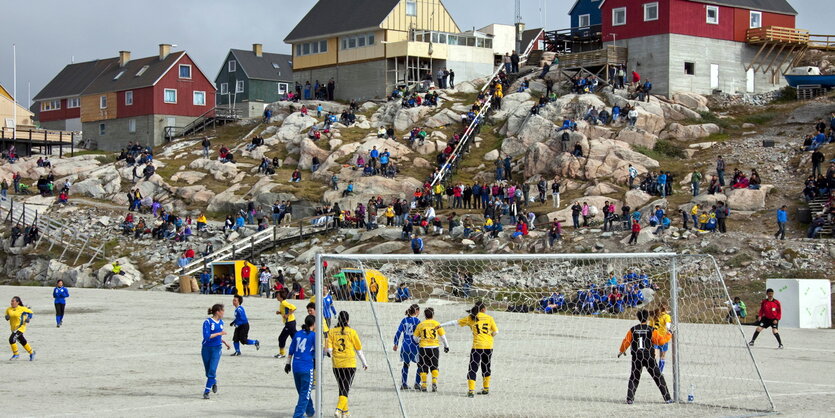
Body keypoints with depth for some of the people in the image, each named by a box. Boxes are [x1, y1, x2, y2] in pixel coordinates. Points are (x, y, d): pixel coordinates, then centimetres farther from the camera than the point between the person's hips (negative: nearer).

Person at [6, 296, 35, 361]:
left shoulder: (22, 309, -11)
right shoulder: (8, 309, 1)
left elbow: (31, 313, 1)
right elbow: (7, 315, 17)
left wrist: (28, 318, -17)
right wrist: (7, 317, -6)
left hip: (20, 327, -6)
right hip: (13, 328, 6)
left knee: (11, 339, -19)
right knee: (22, 341, 15)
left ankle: (16, 354, -4)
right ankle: (31, 353, 36)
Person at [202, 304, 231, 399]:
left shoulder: (221, 322, 8)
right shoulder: (208, 322, -13)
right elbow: (206, 336, -22)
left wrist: (225, 342, 19)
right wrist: (219, 333, -21)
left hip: (217, 349, 3)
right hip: (207, 349, -3)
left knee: (212, 370, -12)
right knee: (208, 371, 9)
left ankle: (206, 392, -8)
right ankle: (214, 382, 41)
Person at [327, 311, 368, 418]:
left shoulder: (332, 332, 0)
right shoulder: (351, 332, -4)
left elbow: (329, 348, -6)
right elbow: (359, 349, 2)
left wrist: (330, 353, 19)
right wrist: (364, 362, 14)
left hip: (337, 365, 3)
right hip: (350, 364, -3)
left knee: (342, 388, 17)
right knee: (346, 389, -2)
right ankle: (339, 409, -20)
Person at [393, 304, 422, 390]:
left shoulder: (404, 320, 6)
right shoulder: (417, 321, -7)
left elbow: (398, 333, 5)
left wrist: (396, 344, 13)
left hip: (405, 346, 5)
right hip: (414, 346, -5)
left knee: (406, 364, 18)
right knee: (420, 365, 8)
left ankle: (403, 384, 15)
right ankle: (417, 384, 0)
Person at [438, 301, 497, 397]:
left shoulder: (470, 318, 3)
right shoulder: (489, 318, 4)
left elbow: (456, 322, 5)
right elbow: (496, 331, 3)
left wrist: (441, 325, 12)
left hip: (477, 346, -2)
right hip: (489, 346, 2)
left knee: (473, 368, -2)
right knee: (486, 367, 18)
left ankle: (471, 390, -16)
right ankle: (486, 389, 27)